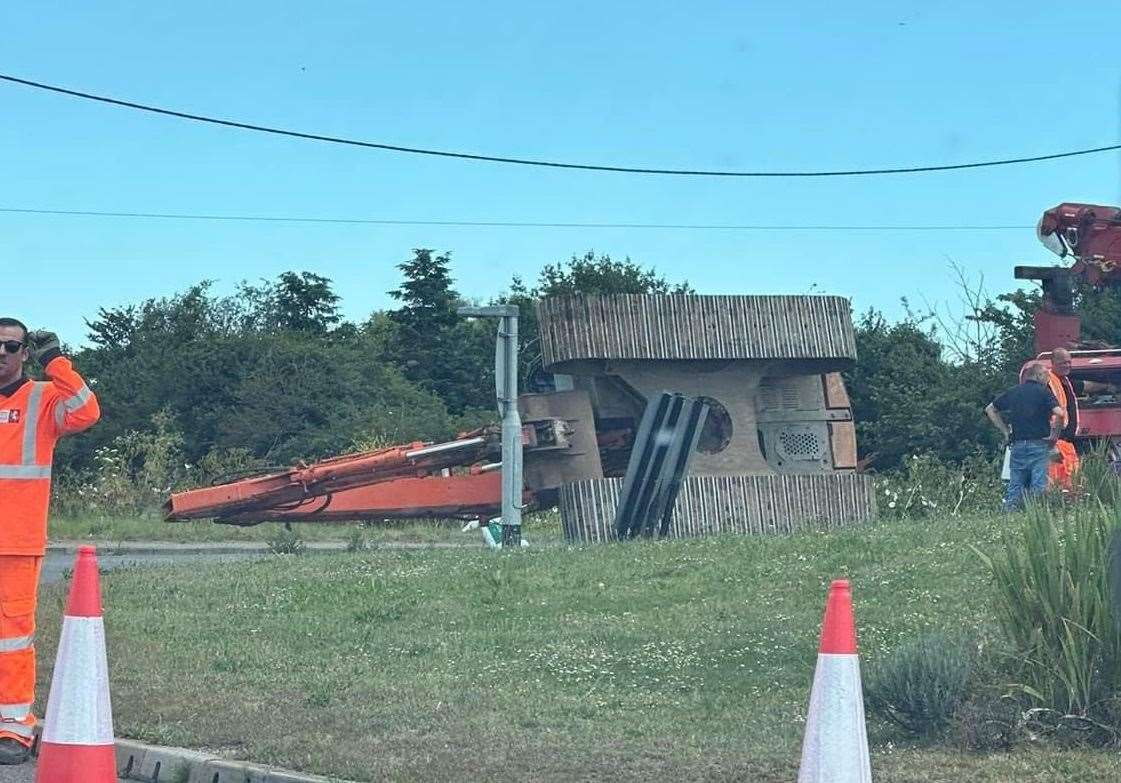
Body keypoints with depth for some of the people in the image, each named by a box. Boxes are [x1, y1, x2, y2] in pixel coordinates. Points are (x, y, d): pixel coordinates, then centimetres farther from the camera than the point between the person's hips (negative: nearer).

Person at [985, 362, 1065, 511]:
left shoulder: (1013, 392, 12)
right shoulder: (1043, 392, -4)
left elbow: (990, 410, 20)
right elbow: (1059, 413, -18)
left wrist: (1005, 431, 18)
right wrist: (1054, 434, -4)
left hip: (1017, 444, 4)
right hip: (1039, 444, -4)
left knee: (1015, 487, 9)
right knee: (1038, 486, -5)